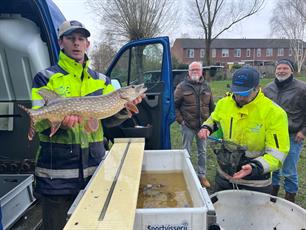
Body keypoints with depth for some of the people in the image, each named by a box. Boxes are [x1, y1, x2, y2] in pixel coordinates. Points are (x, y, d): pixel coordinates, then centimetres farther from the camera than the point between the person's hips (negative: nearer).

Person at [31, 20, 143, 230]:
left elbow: (109, 119, 6)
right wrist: (58, 121, -30)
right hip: (57, 170, -3)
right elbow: (38, 121, -9)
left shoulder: (101, 80, 10)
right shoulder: (46, 78, -1)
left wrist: (125, 108, -14)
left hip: (94, 167, 4)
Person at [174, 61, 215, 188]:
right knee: (186, 152, 8)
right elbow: (175, 105, -5)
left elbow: (211, 106, 14)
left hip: (203, 125, 4)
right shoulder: (182, 87, -5)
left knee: (202, 151, 13)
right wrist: (180, 120, -10)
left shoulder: (206, 87, 7)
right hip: (188, 126, -3)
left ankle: (202, 175, 27)